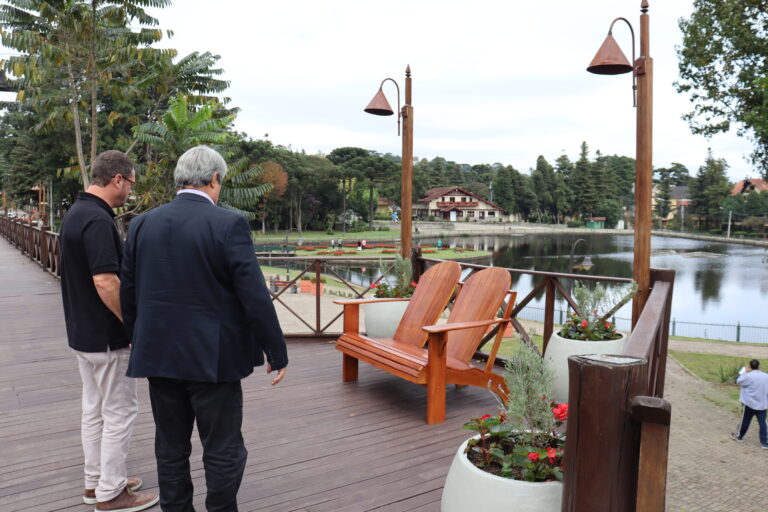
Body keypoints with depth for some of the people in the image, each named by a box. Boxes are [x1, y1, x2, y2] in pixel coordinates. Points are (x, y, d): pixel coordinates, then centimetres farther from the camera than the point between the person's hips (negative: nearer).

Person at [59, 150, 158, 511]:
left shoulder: (75, 213, 9)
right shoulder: (97, 220, -22)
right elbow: (105, 282, -28)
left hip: (82, 332, 10)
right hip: (106, 337, -10)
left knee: (94, 409, 18)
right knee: (119, 412, 3)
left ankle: (96, 482, 31)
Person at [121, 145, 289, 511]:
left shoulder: (142, 224, 2)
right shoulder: (228, 224, -13)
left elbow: (128, 294, 8)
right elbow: (255, 298, -16)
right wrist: (277, 353, -6)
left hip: (158, 356, 6)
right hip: (212, 358, -5)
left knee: (171, 449, 18)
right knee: (223, 452, 9)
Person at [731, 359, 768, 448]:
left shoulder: (749, 376, -16)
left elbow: (738, 381, -3)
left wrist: (744, 372, 5)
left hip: (750, 404, -3)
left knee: (745, 421, 11)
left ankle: (739, 436, 28)